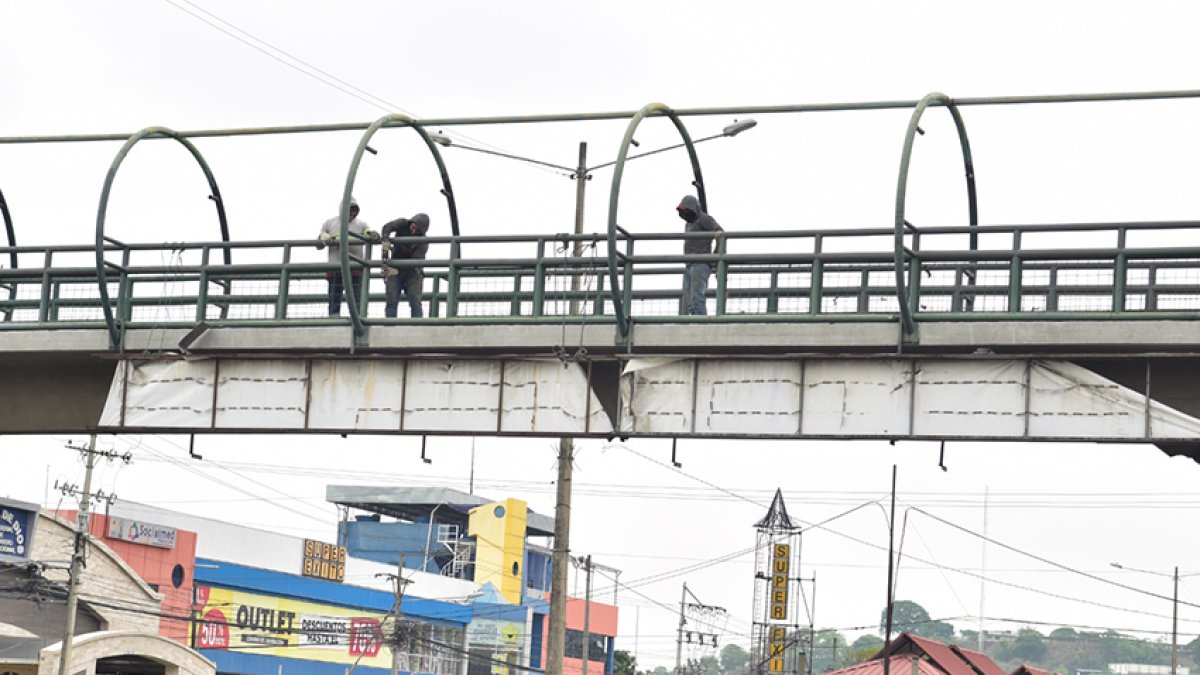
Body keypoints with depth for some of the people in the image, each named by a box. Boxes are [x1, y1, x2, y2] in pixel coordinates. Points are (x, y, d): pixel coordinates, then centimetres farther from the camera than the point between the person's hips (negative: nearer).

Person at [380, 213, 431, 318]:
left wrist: (397, 271, -43)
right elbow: (387, 227, -28)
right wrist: (386, 241, -50)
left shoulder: (423, 243, -18)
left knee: (415, 302, -14)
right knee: (391, 301, -10)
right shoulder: (402, 224, -10)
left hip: (412, 272, -2)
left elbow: (414, 261, -29)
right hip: (394, 270, 2)